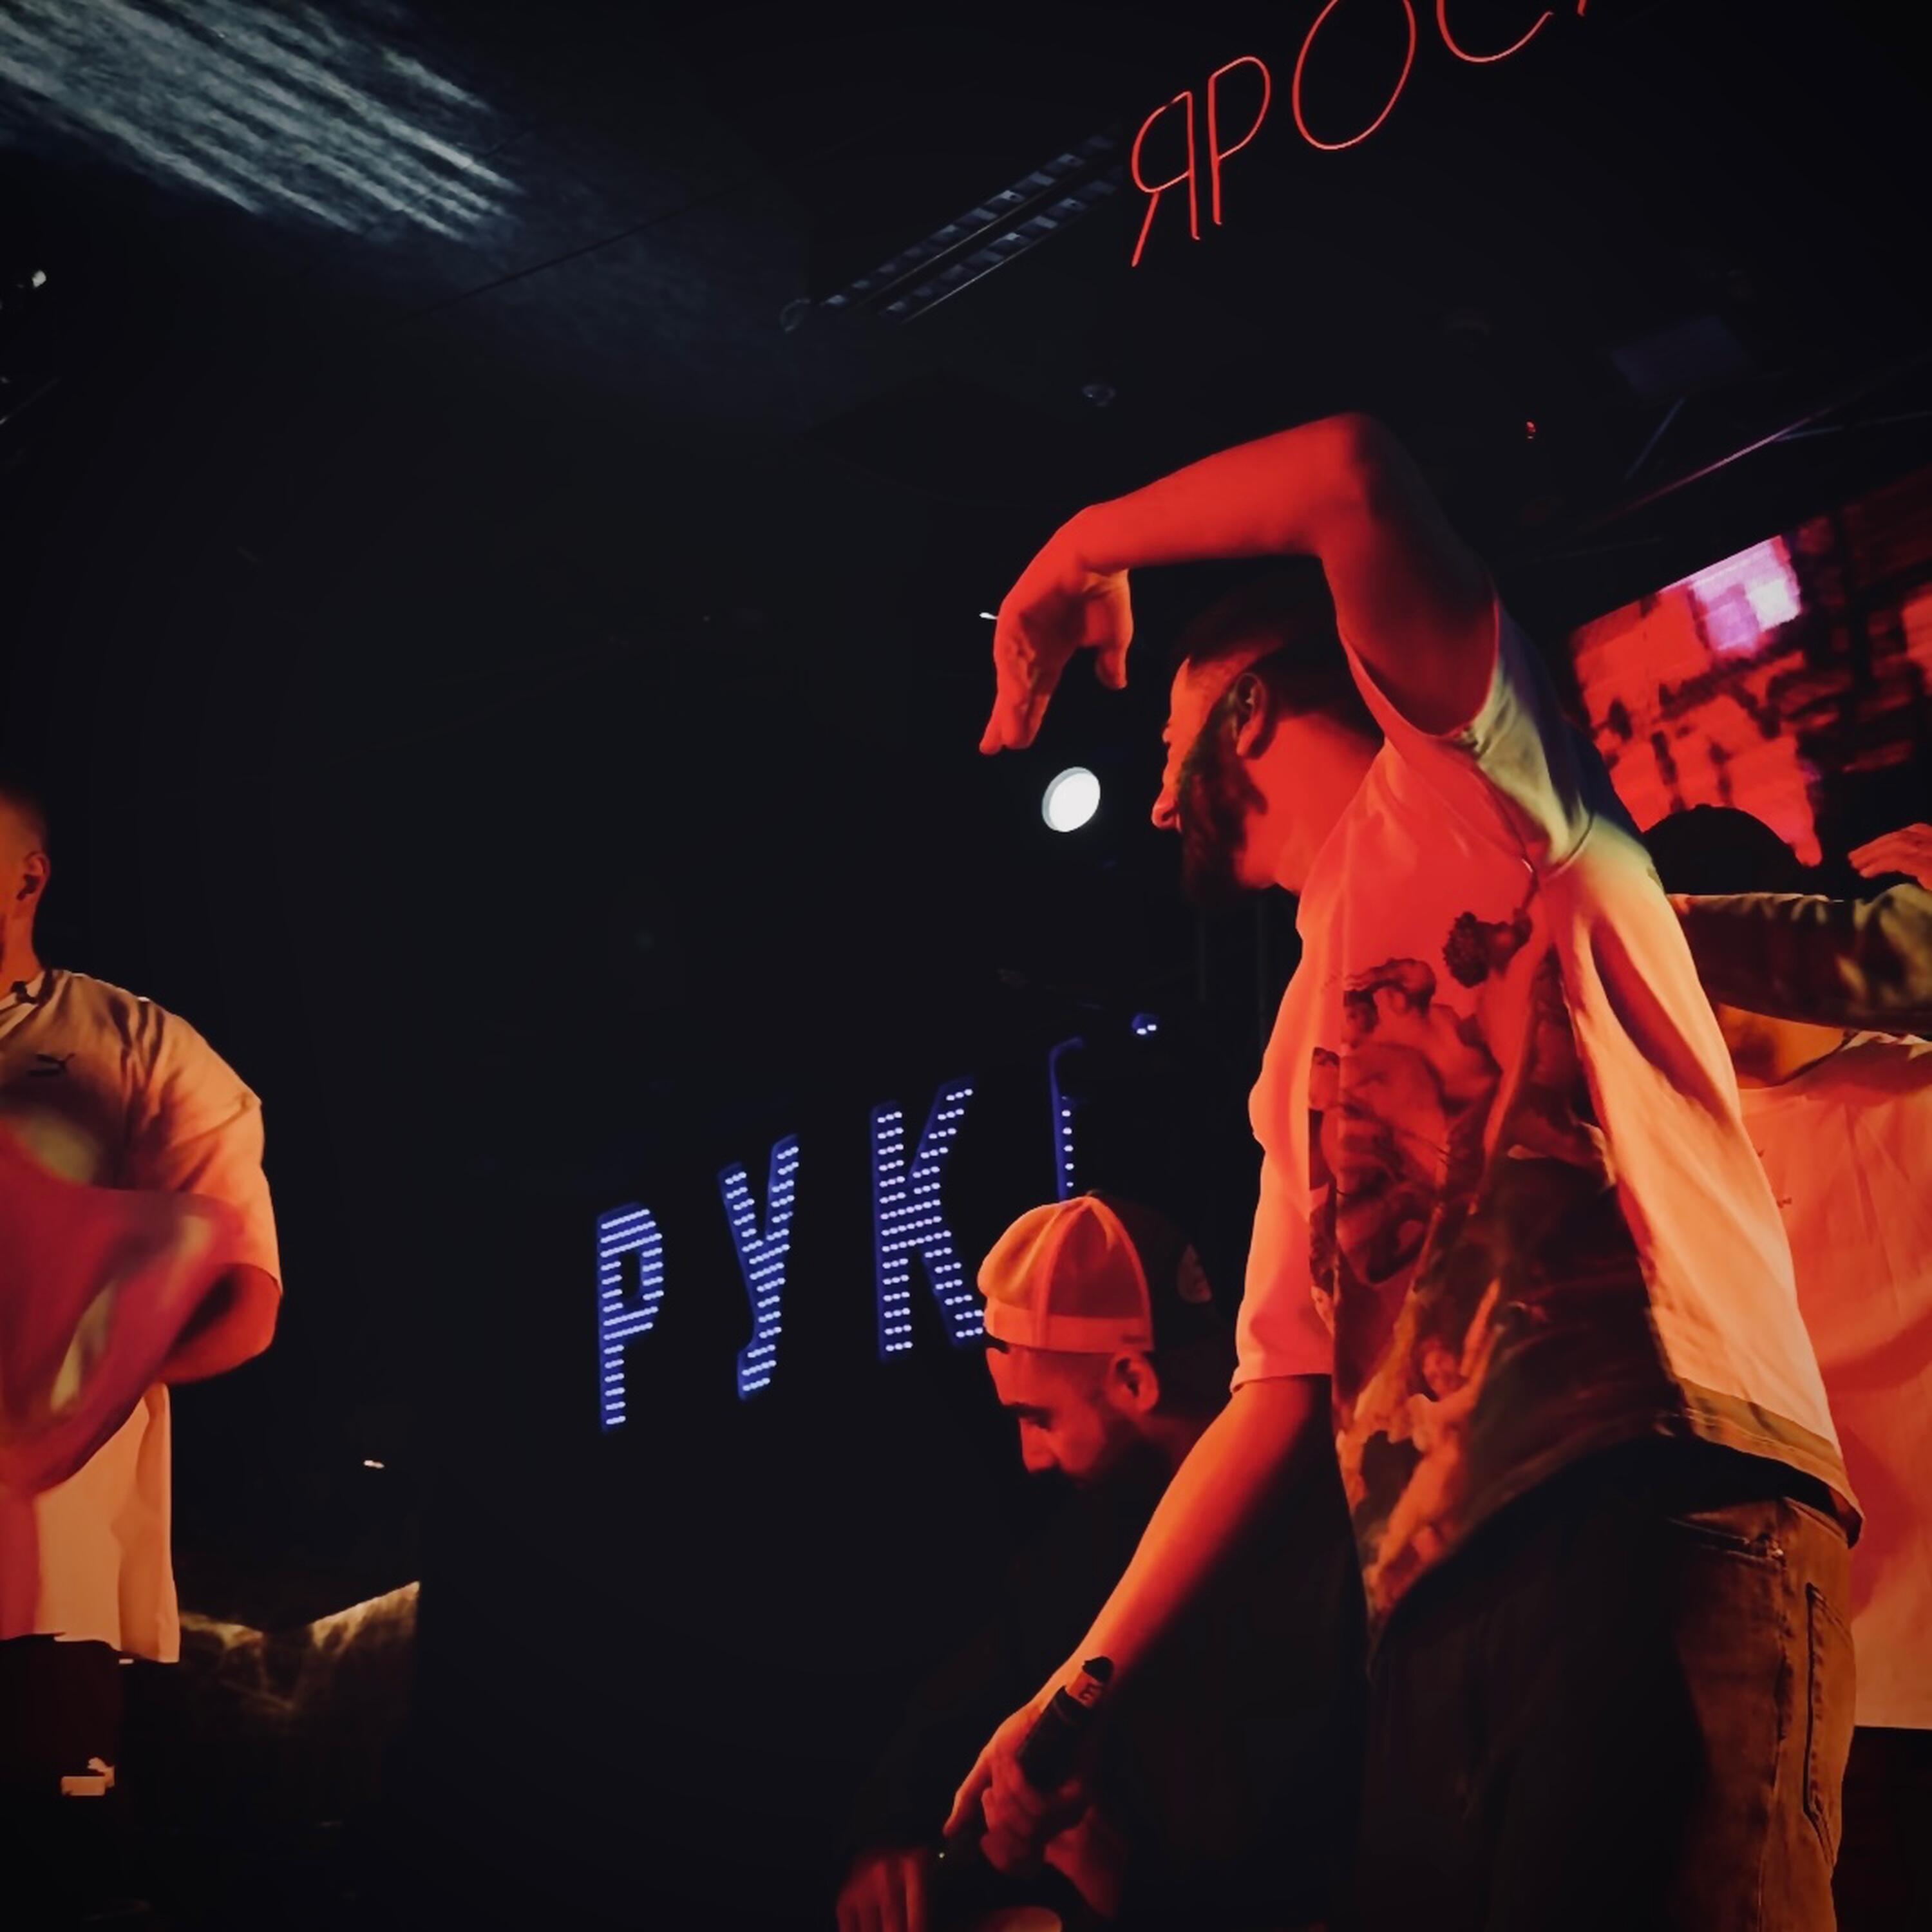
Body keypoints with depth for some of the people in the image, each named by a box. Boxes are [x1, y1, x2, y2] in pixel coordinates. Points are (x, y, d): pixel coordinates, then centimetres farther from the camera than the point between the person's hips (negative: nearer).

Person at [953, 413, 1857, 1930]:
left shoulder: (1454, 781, 11)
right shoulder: (1303, 1050, 30)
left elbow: (1358, 474, -8)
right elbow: (1282, 1391, 26)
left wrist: (1089, 547, 9)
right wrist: (1084, 1684, 22)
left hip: (1662, 1510, -7)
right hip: (1442, 1599, 7)